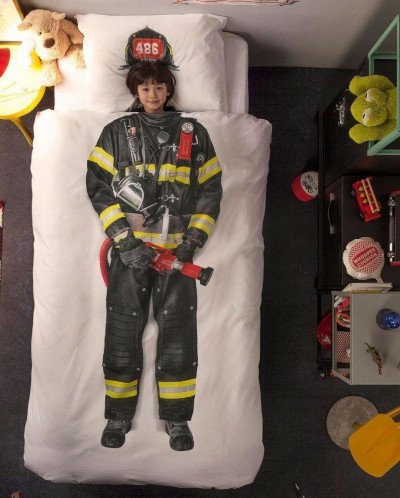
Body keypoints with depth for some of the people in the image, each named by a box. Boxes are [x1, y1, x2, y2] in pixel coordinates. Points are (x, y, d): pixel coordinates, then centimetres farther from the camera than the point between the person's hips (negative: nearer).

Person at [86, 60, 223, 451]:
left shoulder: (194, 134, 12)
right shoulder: (116, 133, 8)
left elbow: (210, 189, 10)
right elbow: (98, 185, 2)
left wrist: (194, 238, -3)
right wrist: (124, 240, -10)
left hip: (177, 248, 1)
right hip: (129, 247, 0)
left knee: (178, 331, 2)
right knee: (123, 330, 4)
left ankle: (176, 418, 19)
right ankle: (119, 416, 22)